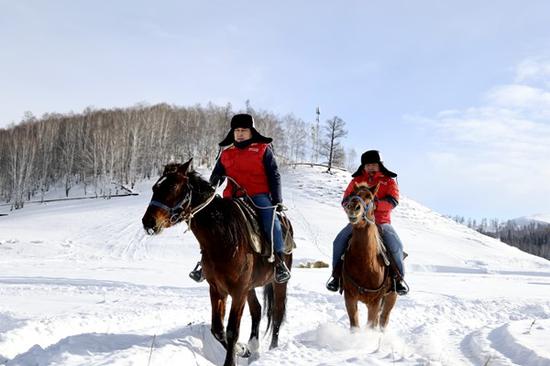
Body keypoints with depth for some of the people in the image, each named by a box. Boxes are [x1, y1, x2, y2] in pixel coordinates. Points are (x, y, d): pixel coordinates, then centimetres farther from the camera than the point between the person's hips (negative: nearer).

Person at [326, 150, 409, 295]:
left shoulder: (389, 181, 8)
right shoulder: (356, 181, 13)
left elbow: (393, 201, -7)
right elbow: (346, 200, 8)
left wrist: (376, 204, -24)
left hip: (382, 222, -1)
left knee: (396, 245, -25)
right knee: (339, 241, -19)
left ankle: (399, 277, -5)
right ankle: (336, 274, -2)